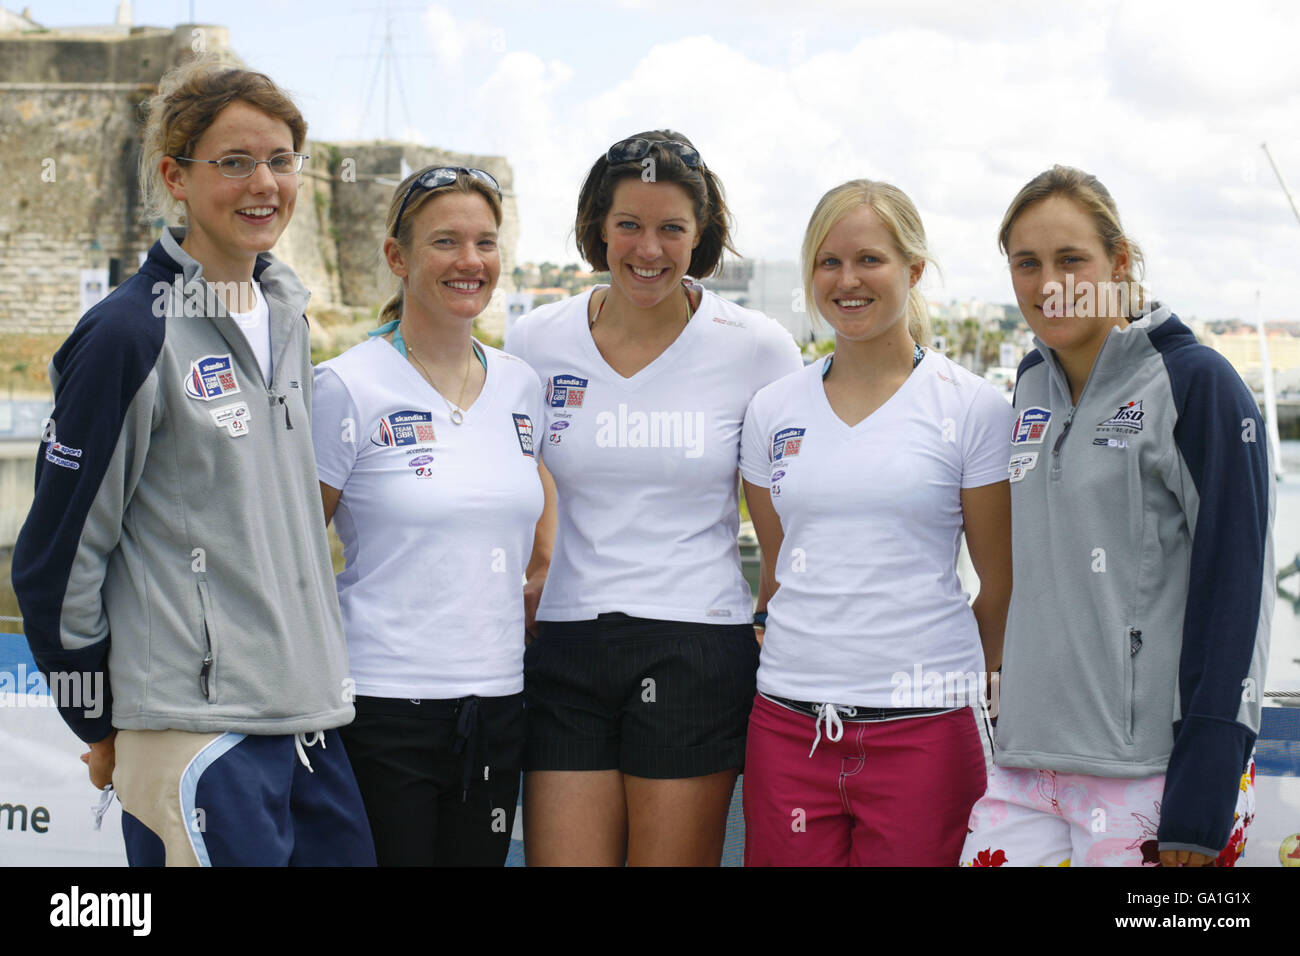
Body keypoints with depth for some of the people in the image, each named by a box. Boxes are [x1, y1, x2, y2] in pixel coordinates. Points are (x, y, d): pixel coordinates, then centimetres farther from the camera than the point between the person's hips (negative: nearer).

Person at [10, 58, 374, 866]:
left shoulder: (285, 318, 11)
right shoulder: (130, 336, -11)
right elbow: (58, 554, -7)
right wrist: (101, 727, 0)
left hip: (311, 719, 7)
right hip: (195, 731, -7)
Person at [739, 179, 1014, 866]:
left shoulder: (972, 408, -1)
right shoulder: (772, 411, 9)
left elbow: (1003, 585, 6)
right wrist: (813, 657, 12)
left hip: (922, 727, -3)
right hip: (789, 725, 3)